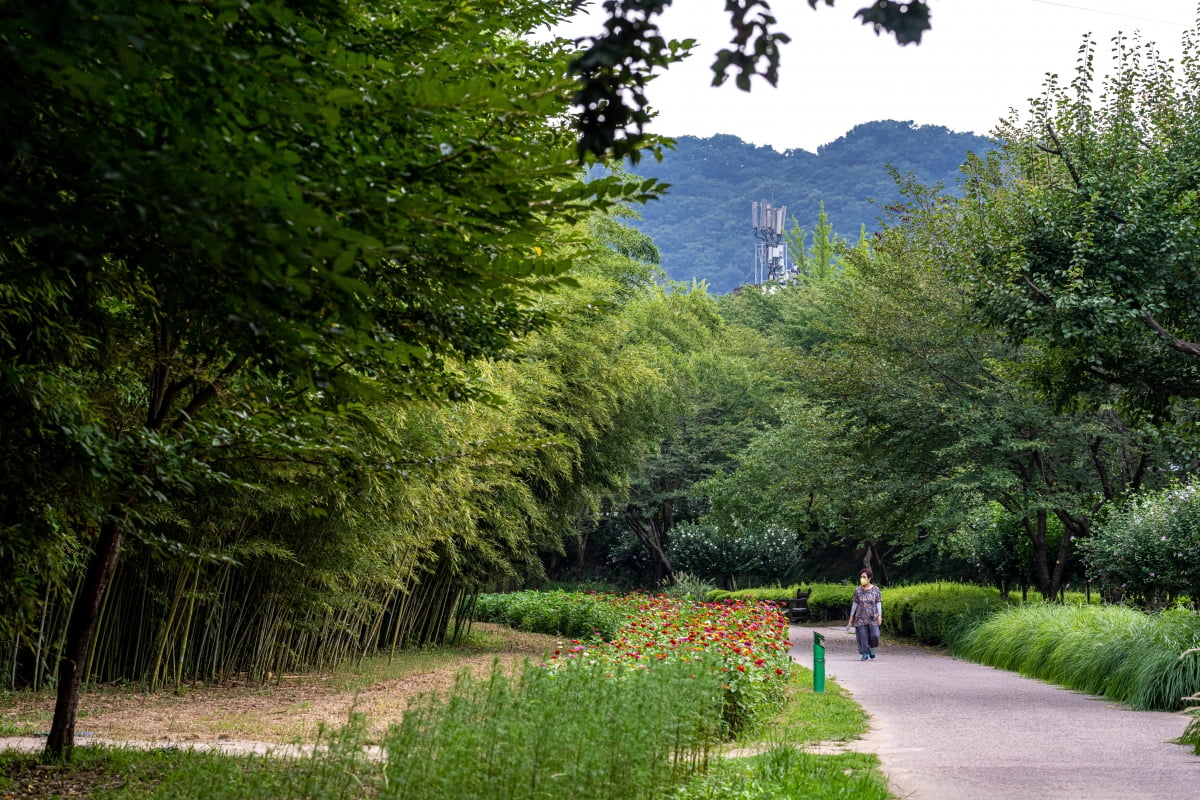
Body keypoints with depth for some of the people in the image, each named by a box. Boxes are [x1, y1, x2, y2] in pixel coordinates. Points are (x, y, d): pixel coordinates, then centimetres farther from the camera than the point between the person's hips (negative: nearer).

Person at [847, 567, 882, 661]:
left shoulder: (875, 589, 0)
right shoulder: (858, 590, 2)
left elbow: (879, 603, 1)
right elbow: (855, 604, 8)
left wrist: (880, 616, -6)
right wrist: (851, 616, 9)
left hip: (872, 617, -1)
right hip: (860, 617, 1)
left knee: (874, 635, -8)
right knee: (862, 635, 0)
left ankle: (871, 648, 21)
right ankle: (865, 654, 12)